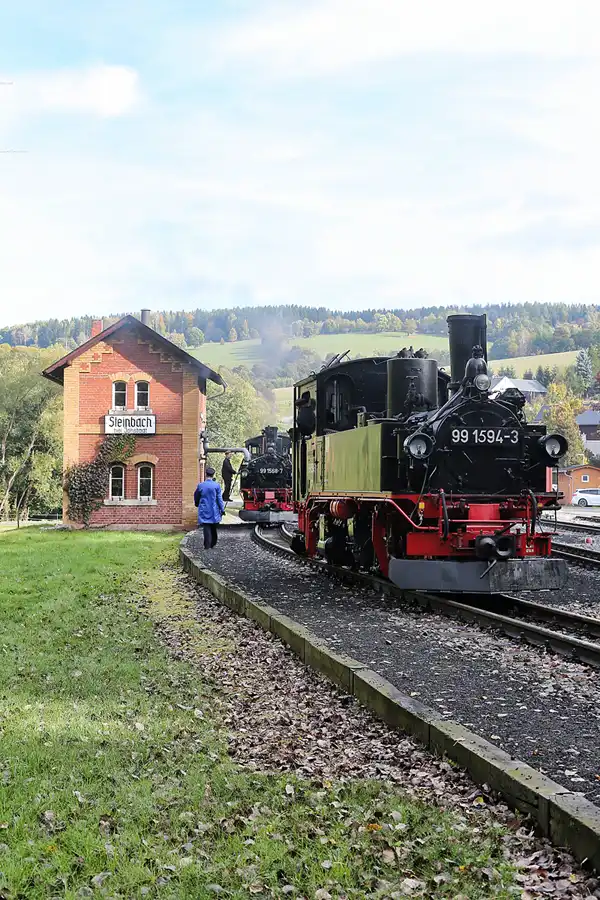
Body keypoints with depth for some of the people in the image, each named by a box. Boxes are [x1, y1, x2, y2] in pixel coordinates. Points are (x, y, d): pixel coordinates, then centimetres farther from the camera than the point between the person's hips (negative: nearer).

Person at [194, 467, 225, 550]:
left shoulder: (200, 485, -5)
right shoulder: (216, 486, -8)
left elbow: (196, 496, 8)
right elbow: (219, 499, -5)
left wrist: (197, 504, 28)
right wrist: (222, 509, 1)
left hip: (204, 511, -1)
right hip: (214, 511, 1)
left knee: (207, 528, 0)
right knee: (213, 528, 16)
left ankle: (207, 545, -6)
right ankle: (213, 544, 25)